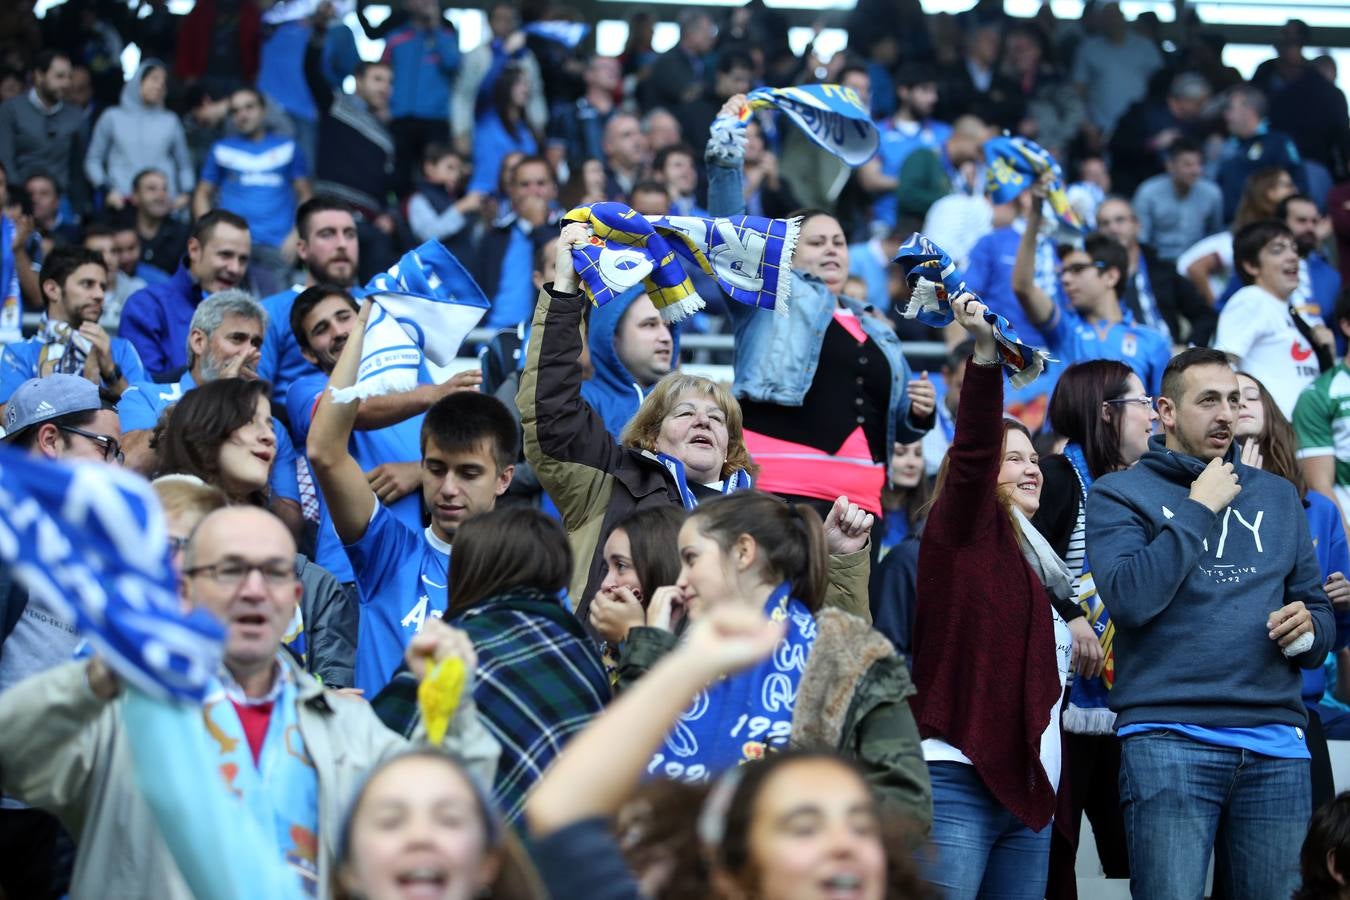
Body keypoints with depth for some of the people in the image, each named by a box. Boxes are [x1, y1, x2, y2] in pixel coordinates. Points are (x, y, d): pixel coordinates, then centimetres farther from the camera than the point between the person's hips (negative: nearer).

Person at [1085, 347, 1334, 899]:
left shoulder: (1277, 496, 19)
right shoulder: (1119, 494, 4)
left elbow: (1317, 607, 22)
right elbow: (1129, 599, -12)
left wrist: (1309, 629, -2)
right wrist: (1198, 508, -7)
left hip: (1275, 742, 4)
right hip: (1169, 737, -4)